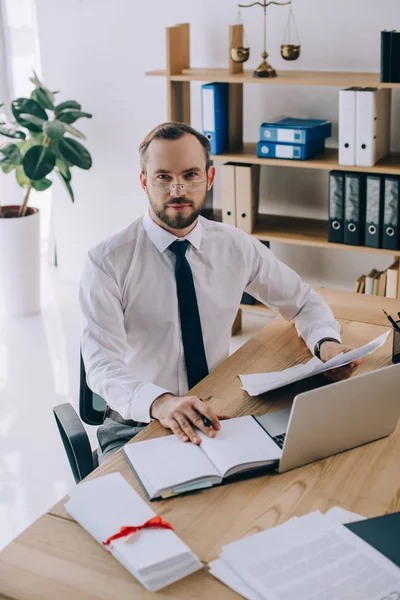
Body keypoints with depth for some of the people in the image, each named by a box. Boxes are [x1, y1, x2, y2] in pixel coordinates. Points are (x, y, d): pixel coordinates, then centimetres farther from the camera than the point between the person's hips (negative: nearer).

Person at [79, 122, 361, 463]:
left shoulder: (237, 247, 2)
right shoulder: (108, 261, -10)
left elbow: (304, 302, 15)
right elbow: (102, 364, -21)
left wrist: (326, 343, -8)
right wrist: (160, 403, -41)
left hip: (218, 419, 4)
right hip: (137, 424, -4)